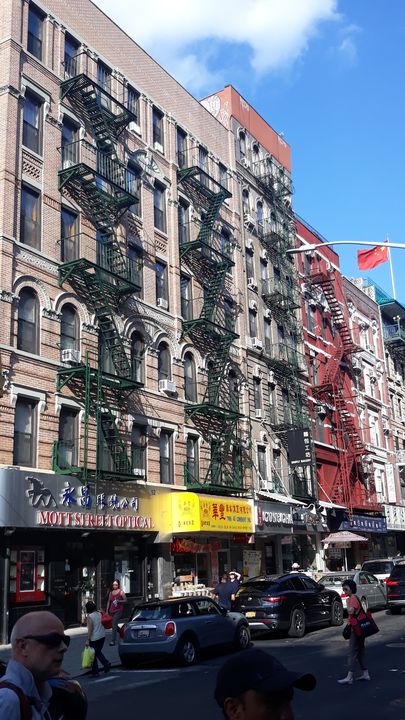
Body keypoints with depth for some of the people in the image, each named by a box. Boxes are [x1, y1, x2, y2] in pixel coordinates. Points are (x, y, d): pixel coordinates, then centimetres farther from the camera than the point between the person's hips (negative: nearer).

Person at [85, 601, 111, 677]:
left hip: (94, 638, -7)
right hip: (102, 636, 7)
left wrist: (87, 640, -14)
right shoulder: (99, 614, 3)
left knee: (93, 654, 7)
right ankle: (106, 663, 5)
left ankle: (95, 671, 10)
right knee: (98, 652, 22)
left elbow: (90, 629, -18)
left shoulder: (89, 616, -16)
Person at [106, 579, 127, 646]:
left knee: (114, 625, -13)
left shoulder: (121, 592, -2)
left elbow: (125, 600, 1)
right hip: (112, 611, 6)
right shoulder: (111, 592, 12)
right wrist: (107, 611, 12)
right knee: (114, 625, 12)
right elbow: (108, 602, 16)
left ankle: (113, 640, -14)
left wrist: (119, 601, -14)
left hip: (119, 610, -6)